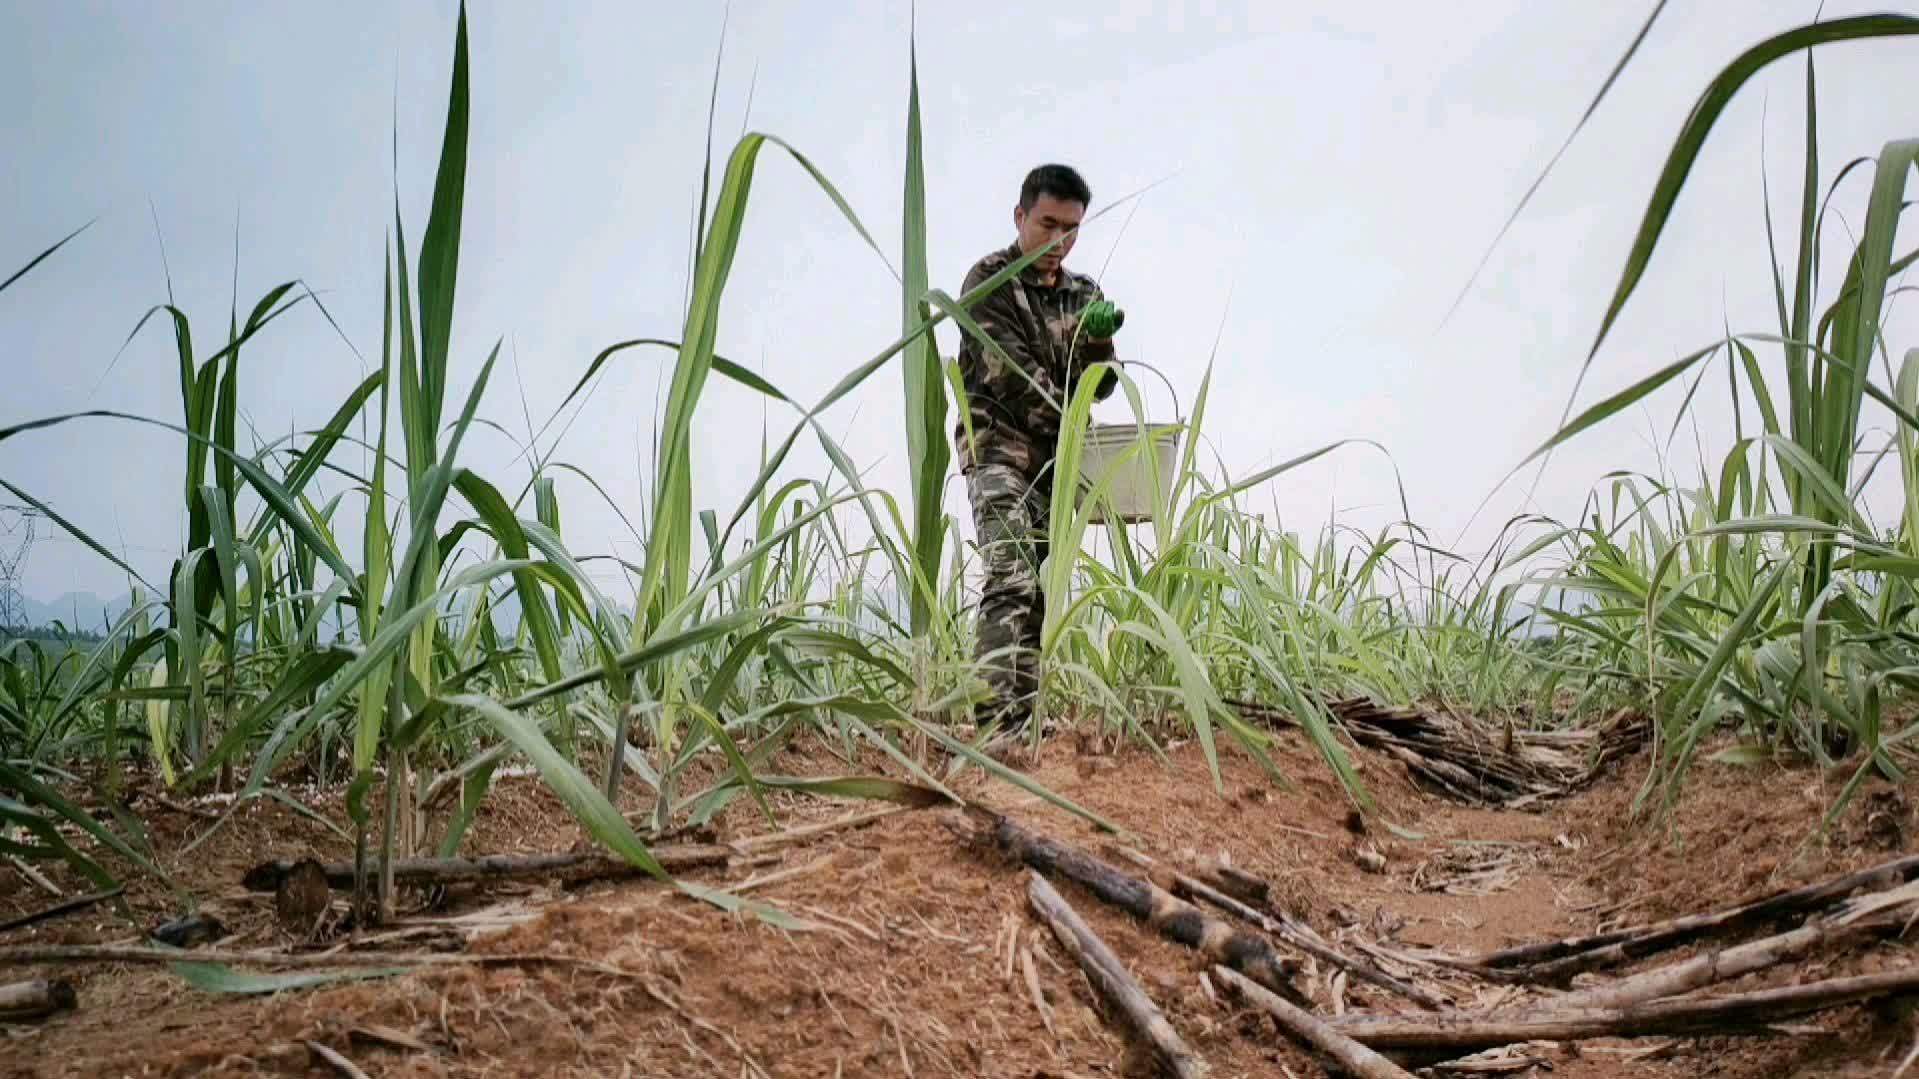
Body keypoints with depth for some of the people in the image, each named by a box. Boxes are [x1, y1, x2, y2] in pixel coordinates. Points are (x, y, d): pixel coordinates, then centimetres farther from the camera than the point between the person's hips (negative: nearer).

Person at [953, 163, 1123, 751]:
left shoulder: (1085, 294, 17)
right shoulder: (989, 279, 0)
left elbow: (1100, 386, 9)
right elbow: (1008, 370, -11)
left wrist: (1097, 338, -11)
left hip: (1060, 458, 6)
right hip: (1000, 448, -6)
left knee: (1039, 589, 2)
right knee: (1011, 582, -21)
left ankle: (1023, 721, 5)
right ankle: (997, 722, -29)